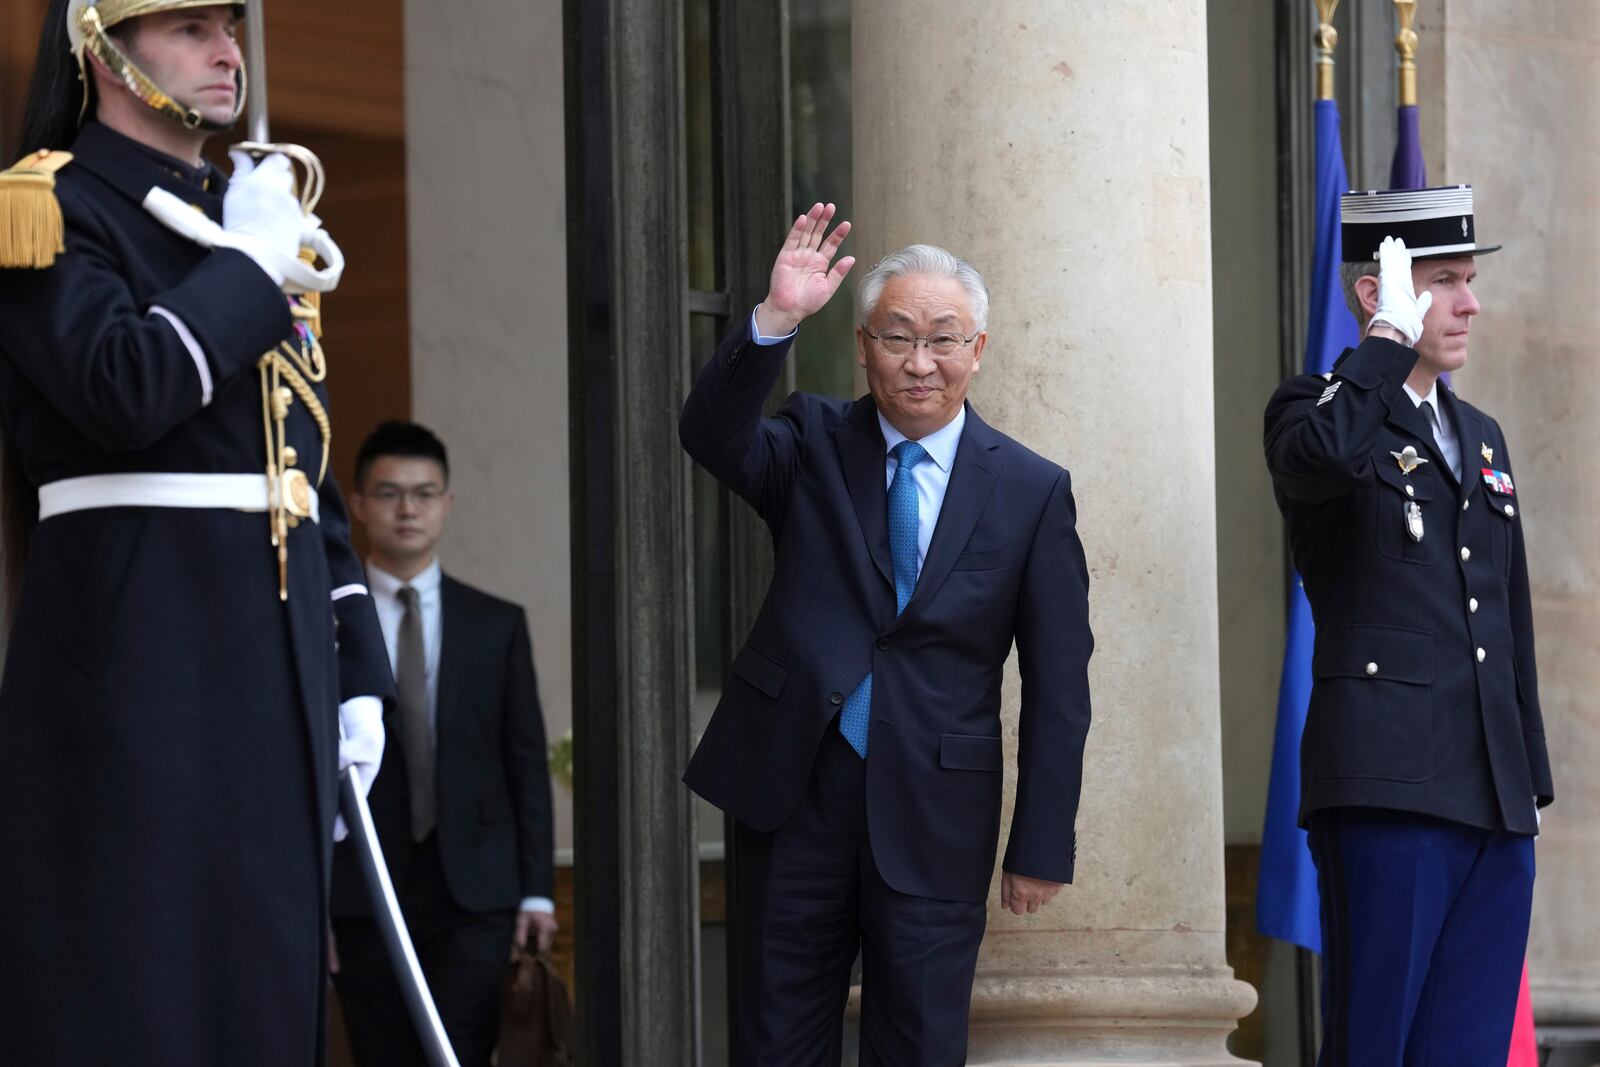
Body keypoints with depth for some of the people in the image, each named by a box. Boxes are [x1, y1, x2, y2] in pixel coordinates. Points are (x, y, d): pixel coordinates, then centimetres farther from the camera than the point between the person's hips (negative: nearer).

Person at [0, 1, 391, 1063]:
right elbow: (126, 393, -22)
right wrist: (250, 257, -9)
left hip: (278, 659, 7)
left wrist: (359, 673, 15)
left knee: (260, 980, 6)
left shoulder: (262, 215, 20)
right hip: (135, 663, -7)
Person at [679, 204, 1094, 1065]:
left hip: (934, 816, -1)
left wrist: (1041, 848, -2)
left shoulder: (1032, 493, 1)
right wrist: (774, 321, -31)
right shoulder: (815, 445, 5)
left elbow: (1058, 687, 1)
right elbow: (710, 436, -16)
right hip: (795, 791, 1)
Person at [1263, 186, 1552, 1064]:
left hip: (1494, 798, 7)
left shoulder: (1482, 438, 22)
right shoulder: (1320, 409, 0)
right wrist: (1392, 332, -15)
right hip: (1388, 791, -7)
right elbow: (1321, 452, -28)